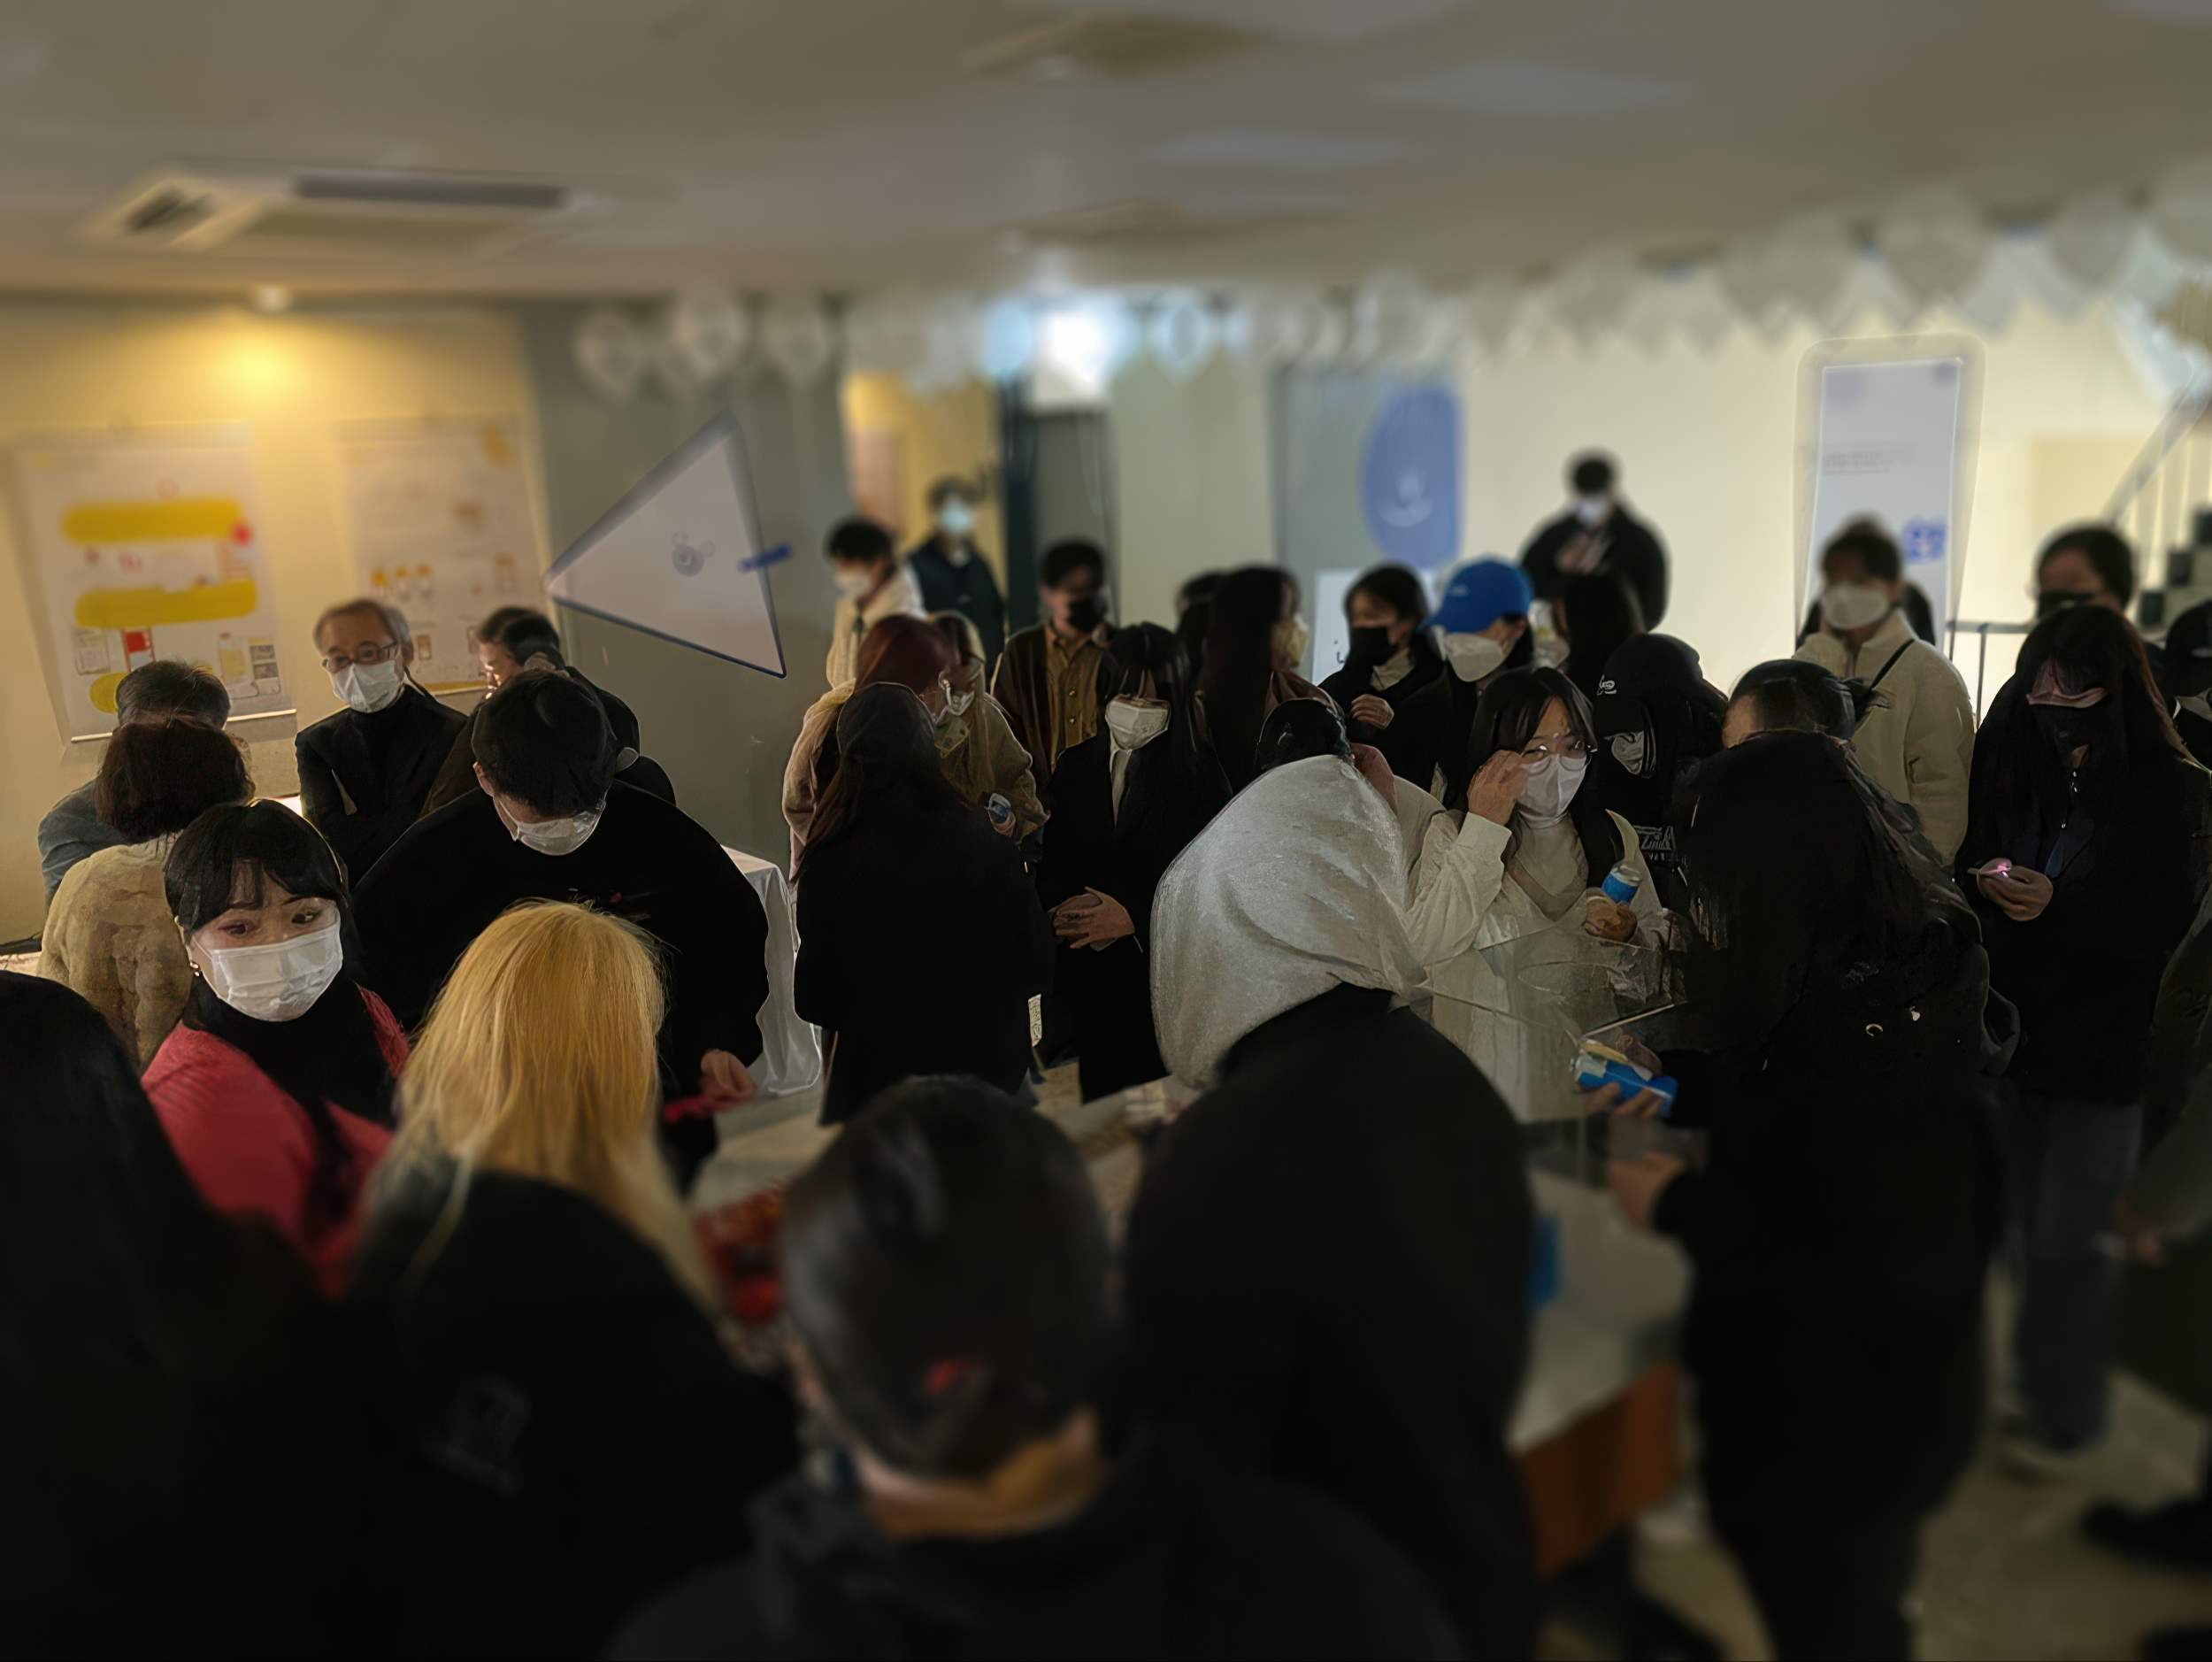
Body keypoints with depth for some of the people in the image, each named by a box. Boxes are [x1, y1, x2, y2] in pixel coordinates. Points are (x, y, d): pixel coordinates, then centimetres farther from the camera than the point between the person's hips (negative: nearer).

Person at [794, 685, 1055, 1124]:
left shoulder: (828, 868, -19)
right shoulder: (987, 845, -16)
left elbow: (814, 1001, -9)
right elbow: (1035, 968, -6)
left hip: (876, 1080, -1)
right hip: (985, 1068, 1)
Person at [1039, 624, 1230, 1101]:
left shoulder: (1199, 775, -6)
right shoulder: (1076, 766, 7)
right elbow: (1053, 864, 8)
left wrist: (1133, 919, -18)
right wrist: (1061, 909, -13)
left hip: (1165, 972, -3)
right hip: (1088, 973, 3)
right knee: (1100, 1096, 12)